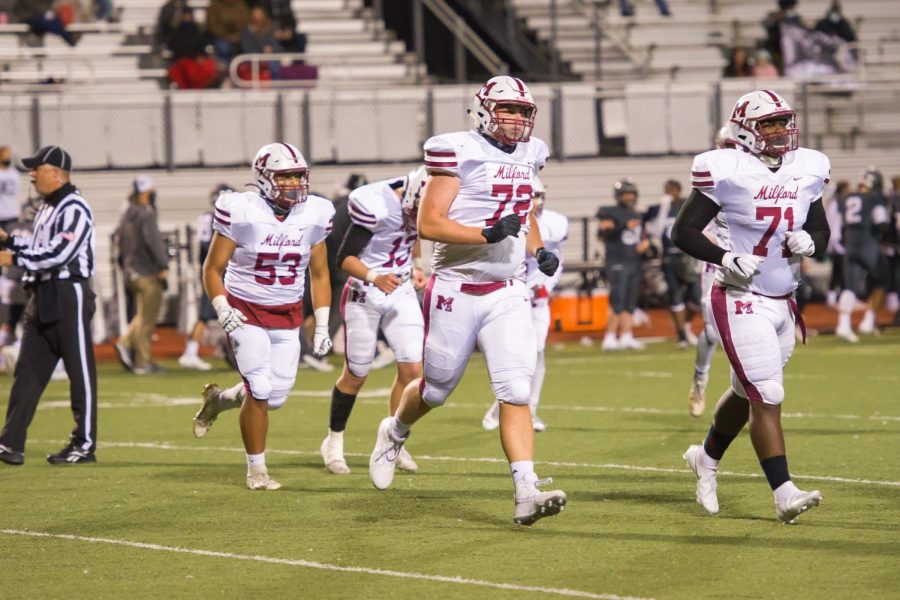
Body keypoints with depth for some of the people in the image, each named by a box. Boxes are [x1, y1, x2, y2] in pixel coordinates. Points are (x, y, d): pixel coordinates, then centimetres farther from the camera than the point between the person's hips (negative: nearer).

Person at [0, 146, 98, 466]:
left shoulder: (74, 209, -13)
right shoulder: (47, 209, 17)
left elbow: (59, 253, -22)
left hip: (69, 295, -10)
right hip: (42, 296, 10)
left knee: (80, 370, -2)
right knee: (28, 370, 6)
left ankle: (84, 444, 3)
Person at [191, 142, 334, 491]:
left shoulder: (314, 215, -2)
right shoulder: (241, 212, -14)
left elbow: (319, 275, 9)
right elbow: (213, 268, -6)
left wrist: (322, 327, 5)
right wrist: (222, 309, -20)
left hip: (288, 317, 4)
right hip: (246, 312, -4)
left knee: (276, 396, 1)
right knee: (260, 390, -13)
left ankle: (218, 399, 32)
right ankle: (256, 470, 4)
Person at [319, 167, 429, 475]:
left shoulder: (417, 208, -4)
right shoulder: (377, 206, -26)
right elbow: (345, 258, -23)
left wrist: (414, 268, 6)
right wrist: (373, 278, -38)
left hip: (402, 292, 6)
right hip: (364, 296, -6)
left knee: (412, 368, -5)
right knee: (356, 375, 4)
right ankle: (334, 440, 25)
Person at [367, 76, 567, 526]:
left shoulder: (527, 156, 9)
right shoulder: (461, 154, -13)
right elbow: (427, 224, -18)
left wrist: (538, 250, 7)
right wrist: (489, 235, -28)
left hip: (508, 294, 4)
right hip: (457, 289, -4)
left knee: (516, 392, -10)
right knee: (437, 389, 12)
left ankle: (527, 493, -17)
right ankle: (395, 432, 45)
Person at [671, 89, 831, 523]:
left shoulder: (806, 171, 5)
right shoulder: (729, 172, -13)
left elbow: (822, 234, 16)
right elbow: (683, 231, -9)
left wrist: (809, 242, -7)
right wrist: (725, 259, -23)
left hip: (783, 303, 7)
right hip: (741, 302, -7)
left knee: (746, 393, 19)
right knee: (767, 397, -12)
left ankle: (706, 457, 43)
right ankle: (784, 494, -12)